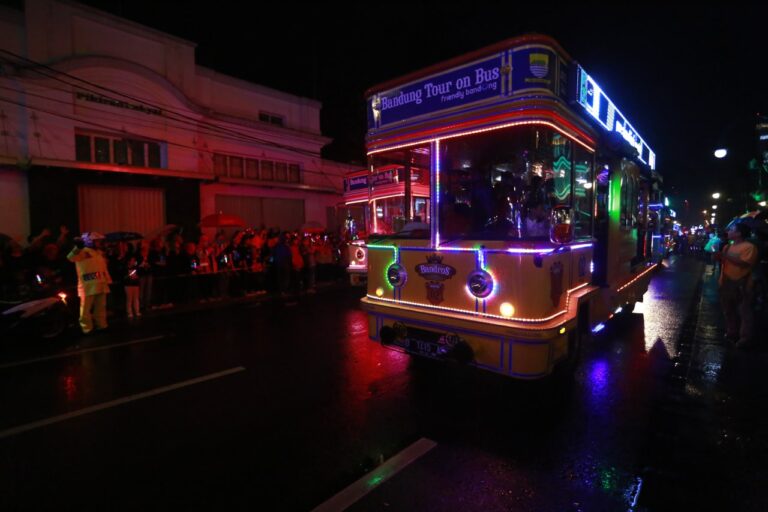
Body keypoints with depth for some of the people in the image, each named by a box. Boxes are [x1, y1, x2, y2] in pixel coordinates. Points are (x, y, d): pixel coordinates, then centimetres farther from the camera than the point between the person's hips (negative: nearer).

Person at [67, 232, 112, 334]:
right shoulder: (83, 252, -7)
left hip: (100, 285, 8)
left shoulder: (99, 253, 19)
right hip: (88, 285, -8)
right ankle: (87, 328, 4)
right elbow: (70, 257, -27)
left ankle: (102, 325, 22)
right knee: (86, 308, -2)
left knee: (101, 307, 14)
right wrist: (78, 247, -43)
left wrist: (108, 280, 22)